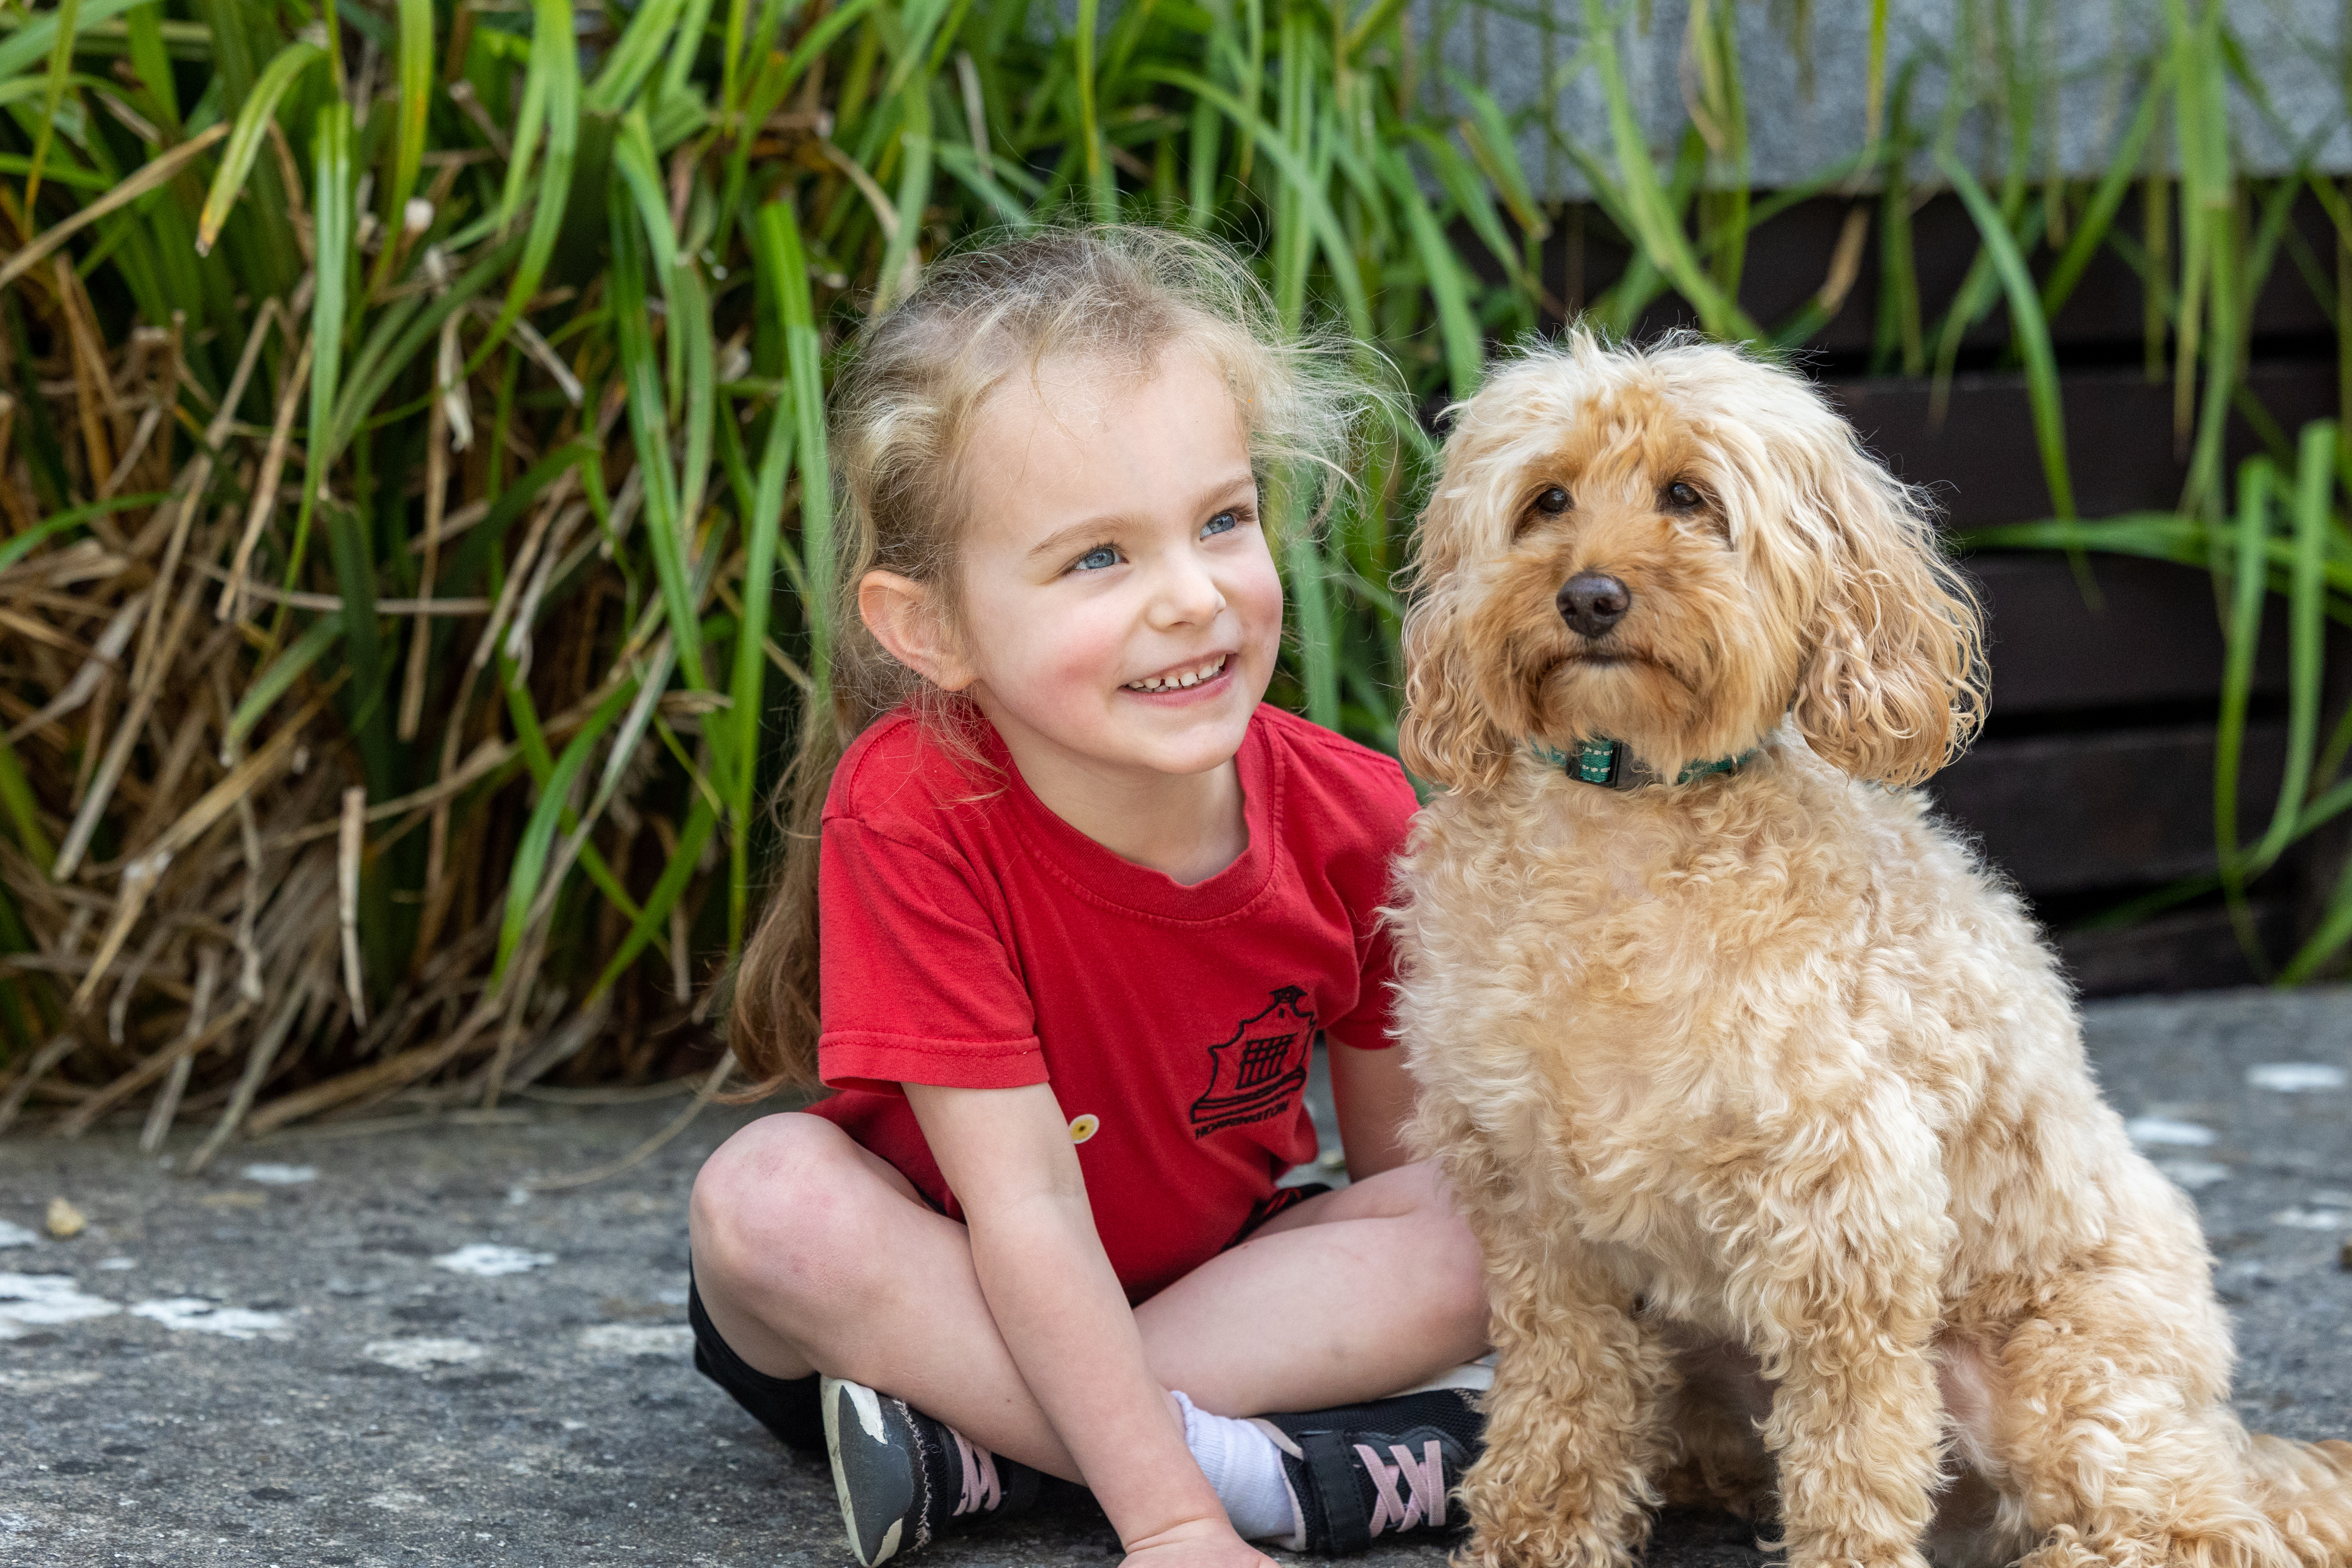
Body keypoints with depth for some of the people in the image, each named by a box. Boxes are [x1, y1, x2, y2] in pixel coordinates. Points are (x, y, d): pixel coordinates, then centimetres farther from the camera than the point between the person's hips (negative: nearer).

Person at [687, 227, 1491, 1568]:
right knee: (767, 1193, -33)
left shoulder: (1357, 821, -17)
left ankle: (974, 1449, -24)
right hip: (945, 1281, -3)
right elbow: (1025, 1205, -30)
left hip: (1212, 1274, 3)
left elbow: (1403, 1166, -4)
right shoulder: (914, 815, -29)